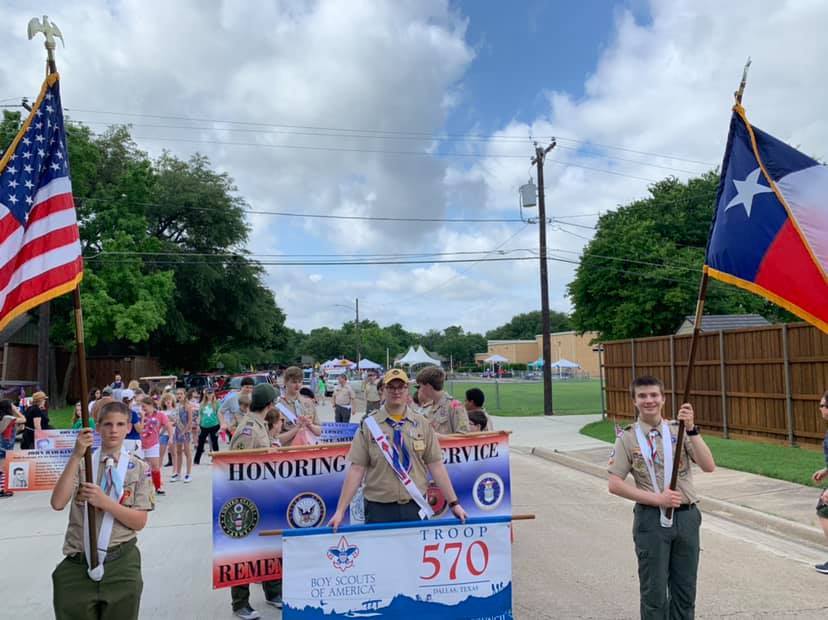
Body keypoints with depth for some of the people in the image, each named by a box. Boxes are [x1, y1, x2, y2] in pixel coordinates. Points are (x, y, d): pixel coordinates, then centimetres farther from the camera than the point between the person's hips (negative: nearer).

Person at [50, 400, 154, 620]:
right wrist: (76, 456, -20)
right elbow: (57, 503, -15)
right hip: (78, 562, 0)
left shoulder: (139, 468, -1)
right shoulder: (81, 463, 0)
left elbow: (139, 522, -6)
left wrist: (104, 502, -19)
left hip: (121, 562, 0)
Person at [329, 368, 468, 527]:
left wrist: (454, 503, 2)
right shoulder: (369, 425, -2)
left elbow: (436, 466, 4)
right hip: (379, 509, -1)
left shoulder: (422, 424, 4)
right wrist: (340, 511, -7)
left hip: (415, 507, 2)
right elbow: (356, 470, -4)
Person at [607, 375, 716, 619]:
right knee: (654, 591, 6)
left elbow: (709, 466, -9)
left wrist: (691, 430, -20)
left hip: (687, 516, 2)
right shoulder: (628, 438, -3)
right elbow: (615, 485, -7)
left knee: (685, 591, 13)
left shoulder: (680, 430, 2)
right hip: (651, 519, -2)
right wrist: (657, 499, -15)